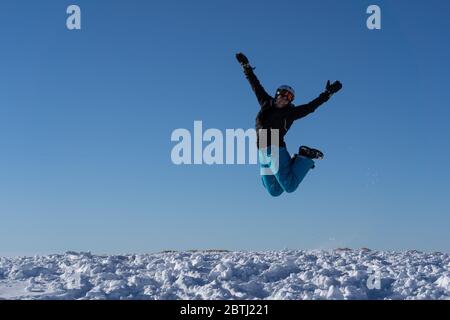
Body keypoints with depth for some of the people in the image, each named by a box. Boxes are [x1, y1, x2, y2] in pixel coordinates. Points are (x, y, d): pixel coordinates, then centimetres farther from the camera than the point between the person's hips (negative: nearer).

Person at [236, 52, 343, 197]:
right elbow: (255, 84, 19)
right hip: (262, 153, 5)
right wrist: (246, 66, 23)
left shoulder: (290, 113, 0)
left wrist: (327, 93, -7)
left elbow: (312, 105, -2)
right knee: (275, 191, 10)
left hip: (276, 150, -5)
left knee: (290, 187, -11)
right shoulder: (266, 104, 12)